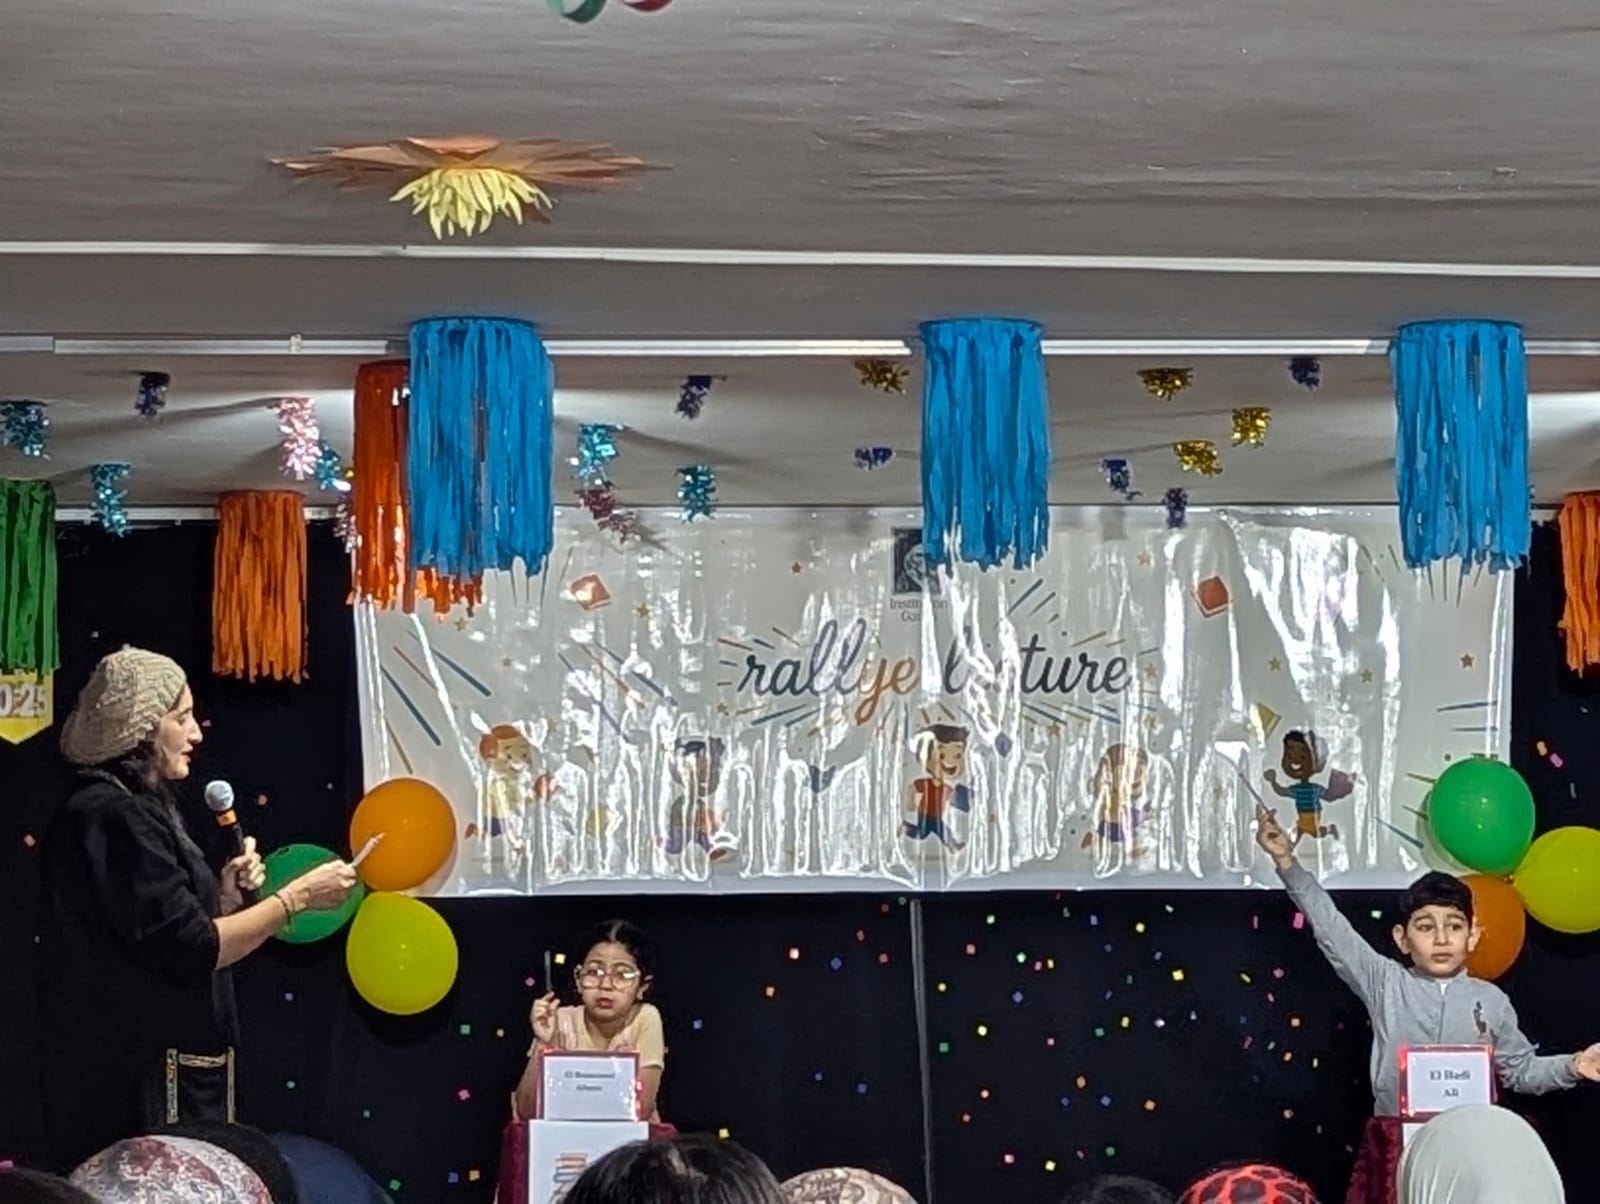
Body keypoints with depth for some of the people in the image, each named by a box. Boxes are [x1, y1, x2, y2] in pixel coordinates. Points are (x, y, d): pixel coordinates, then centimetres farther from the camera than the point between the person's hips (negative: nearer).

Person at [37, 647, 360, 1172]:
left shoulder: (133, 809, 17)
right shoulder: (115, 817, -15)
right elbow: (189, 950, -20)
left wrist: (224, 897, 5)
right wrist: (299, 895, -14)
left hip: (162, 1070, 10)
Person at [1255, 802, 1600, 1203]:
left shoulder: (1491, 1001, 9)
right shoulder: (1386, 984, 5)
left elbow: (1520, 1069, 17)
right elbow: (1331, 930, 0)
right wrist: (1287, 862, -6)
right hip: (1395, 1143, -1)